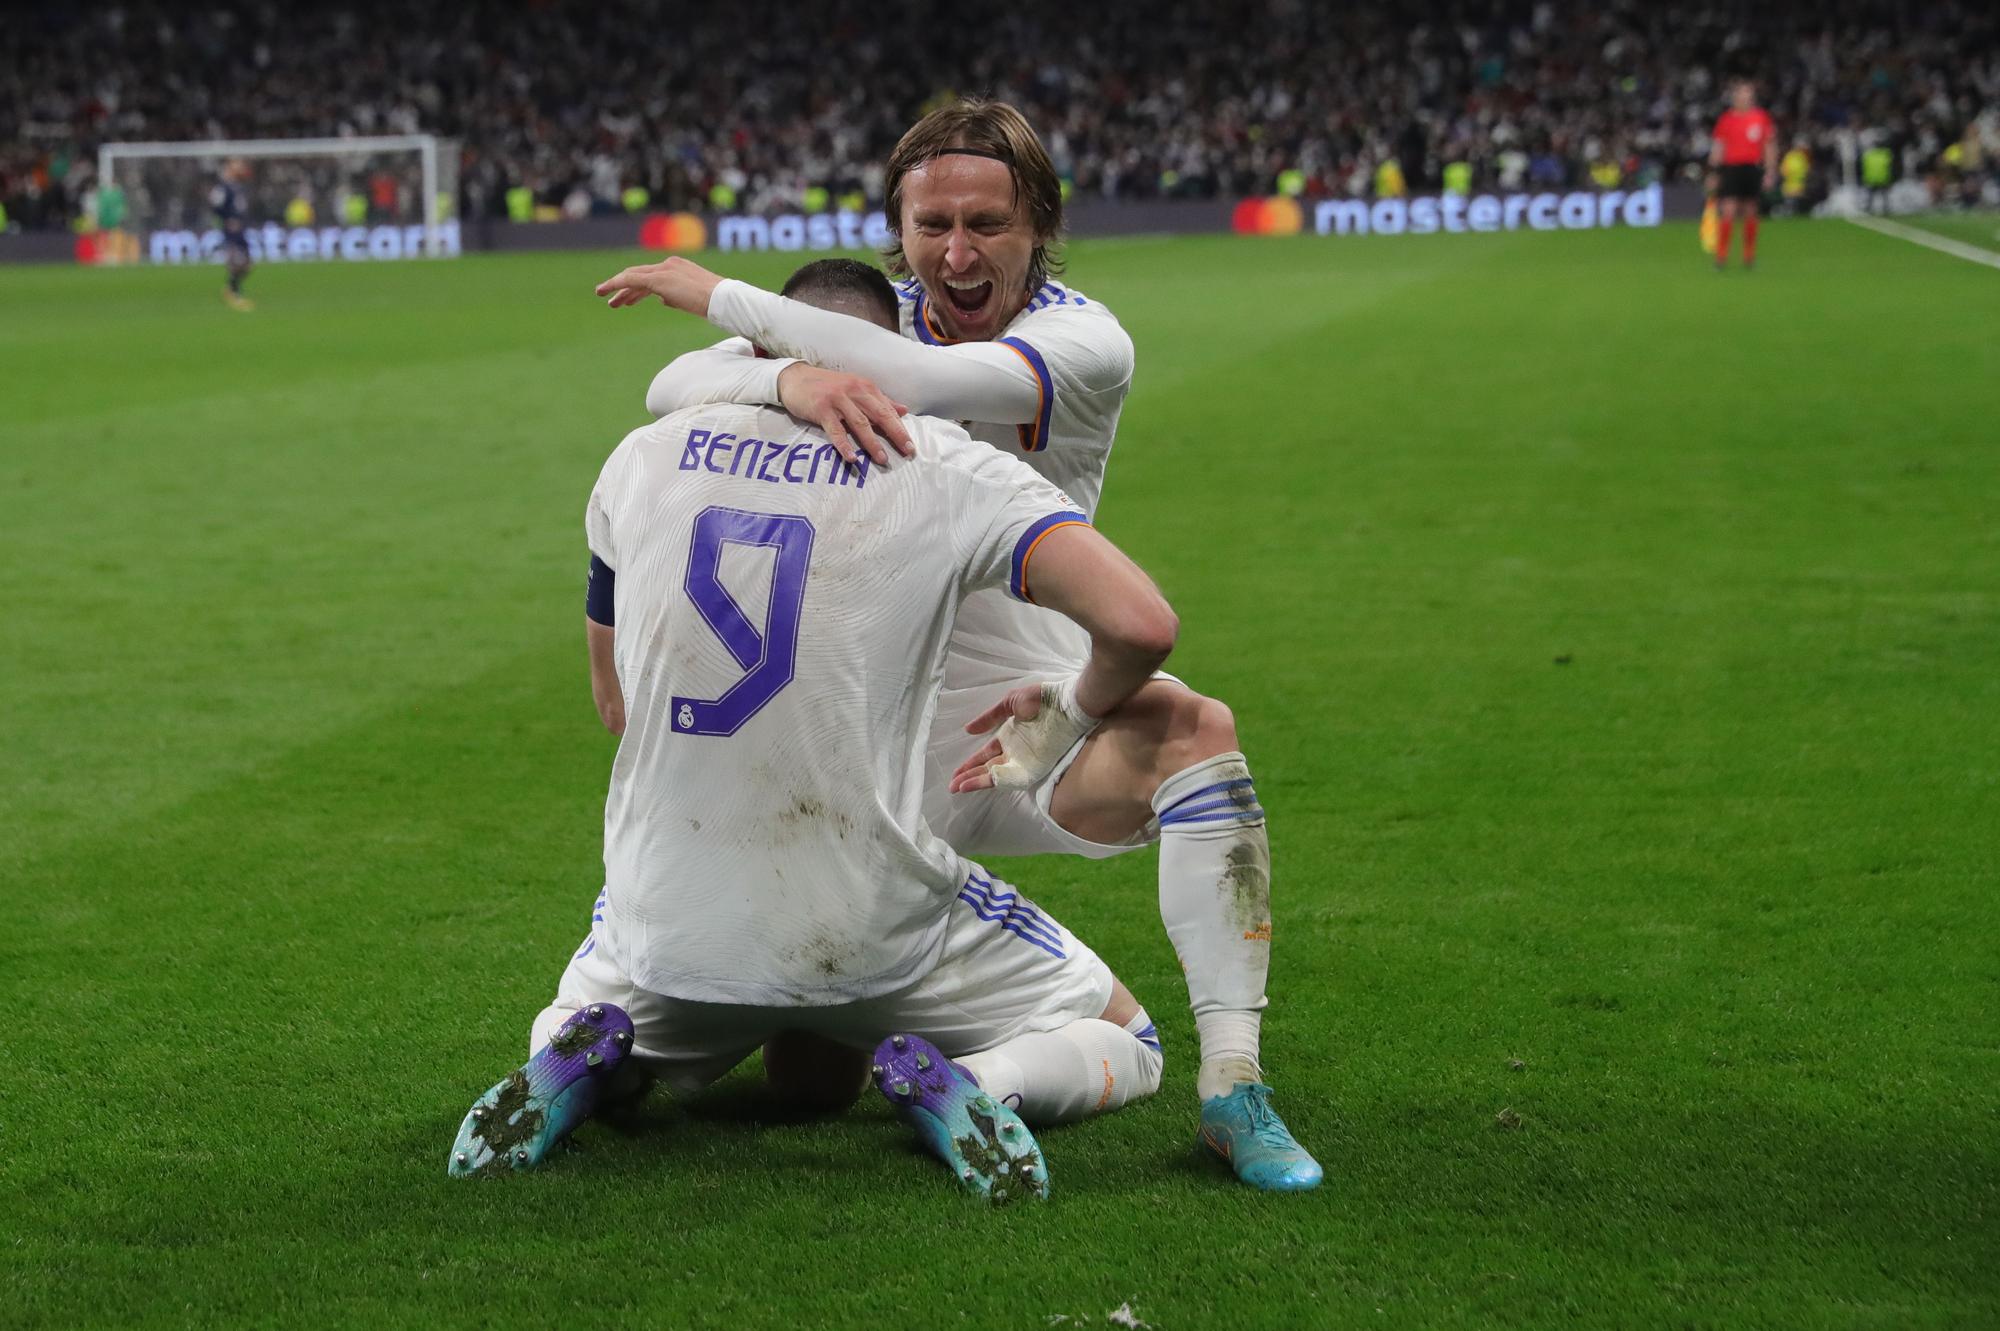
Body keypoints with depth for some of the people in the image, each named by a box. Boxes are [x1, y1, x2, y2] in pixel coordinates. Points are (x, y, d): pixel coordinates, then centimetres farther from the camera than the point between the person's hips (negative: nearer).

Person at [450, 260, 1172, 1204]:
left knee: (585, 1019, 37)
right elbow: (1141, 625, -18)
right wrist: (1064, 725, 3)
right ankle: (964, 1083, -11)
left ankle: (577, 1062, 1)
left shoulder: (645, 457, 3)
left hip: (668, 926, 3)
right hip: (874, 935, -3)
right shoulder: (945, 470, -7)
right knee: (1125, 1046, 20)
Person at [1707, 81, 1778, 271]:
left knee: (1750, 214, 7)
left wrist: (1770, 172, 3)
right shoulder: (1727, 118, 3)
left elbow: (1769, 147, 9)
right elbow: (1718, 148, 6)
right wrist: (1713, 174, 2)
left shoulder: (1762, 117, 5)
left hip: (1753, 169, 1)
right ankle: (1721, 257, -8)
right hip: (1730, 168, -1)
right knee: (1728, 212, -11)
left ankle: (1749, 256, 18)